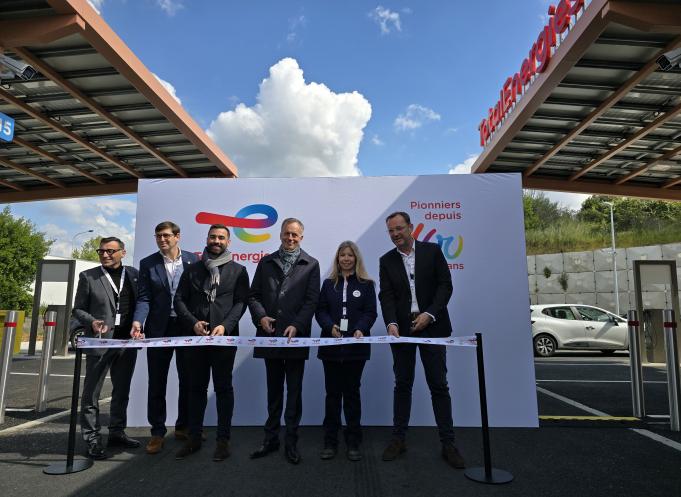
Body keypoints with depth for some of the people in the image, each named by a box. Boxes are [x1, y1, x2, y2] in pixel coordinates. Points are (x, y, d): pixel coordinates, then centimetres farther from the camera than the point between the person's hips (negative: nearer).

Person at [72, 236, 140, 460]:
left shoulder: (134, 274, 7)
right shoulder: (88, 276, 1)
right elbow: (78, 309, 3)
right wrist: (91, 322, -14)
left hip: (128, 341, 3)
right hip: (100, 341, -2)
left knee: (122, 391, 13)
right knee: (92, 392, 4)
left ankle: (117, 432, 27)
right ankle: (92, 439, 15)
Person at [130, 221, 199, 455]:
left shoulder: (192, 260, 2)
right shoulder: (147, 264, 3)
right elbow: (144, 298, -2)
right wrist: (138, 321, -19)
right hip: (159, 329, 0)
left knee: (188, 380, 9)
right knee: (156, 382, 7)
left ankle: (183, 427, 27)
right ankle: (157, 432, 20)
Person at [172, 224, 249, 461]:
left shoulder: (238, 270, 4)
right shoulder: (192, 269, 11)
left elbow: (241, 302, -2)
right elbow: (179, 299, 7)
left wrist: (225, 326, -15)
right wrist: (193, 323, -8)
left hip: (225, 337, -2)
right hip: (196, 336, 3)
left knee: (223, 388, 5)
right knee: (196, 387, 12)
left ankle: (223, 440, 15)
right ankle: (194, 438, 24)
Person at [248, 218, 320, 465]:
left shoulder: (311, 265, 3)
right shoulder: (266, 262, 10)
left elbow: (312, 300, -4)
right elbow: (253, 295, 8)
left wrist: (296, 326, -16)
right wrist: (261, 316, -9)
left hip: (296, 337, -2)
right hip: (270, 336, 3)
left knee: (294, 392, 7)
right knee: (273, 390, 15)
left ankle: (291, 442, 19)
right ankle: (271, 438, 27)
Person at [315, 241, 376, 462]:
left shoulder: (366, 284, 4)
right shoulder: (328, 284, 9)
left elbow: (370, 312, -2)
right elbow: (320, 311, 4)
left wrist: (361, 329, -20)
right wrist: (330, 326, -15)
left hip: (356, 346, -1)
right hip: (331, 345, 1)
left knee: (352, 392, 7)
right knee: (333, 393, 7)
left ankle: (353, 443, 18)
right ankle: (330, 441, 18)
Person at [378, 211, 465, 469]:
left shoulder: (432, 251, 1)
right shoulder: (387, 260, 6)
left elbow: (445, 285, -3)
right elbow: (386, 296, -2)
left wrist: (429, 315, -15)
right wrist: (391, 323, -19)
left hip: (431, 326, -1)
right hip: (402, 329, 2)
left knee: (439, 385, 2)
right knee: (402, 384, 9)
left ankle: (448, 443, 12)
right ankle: (398, 438, 19)